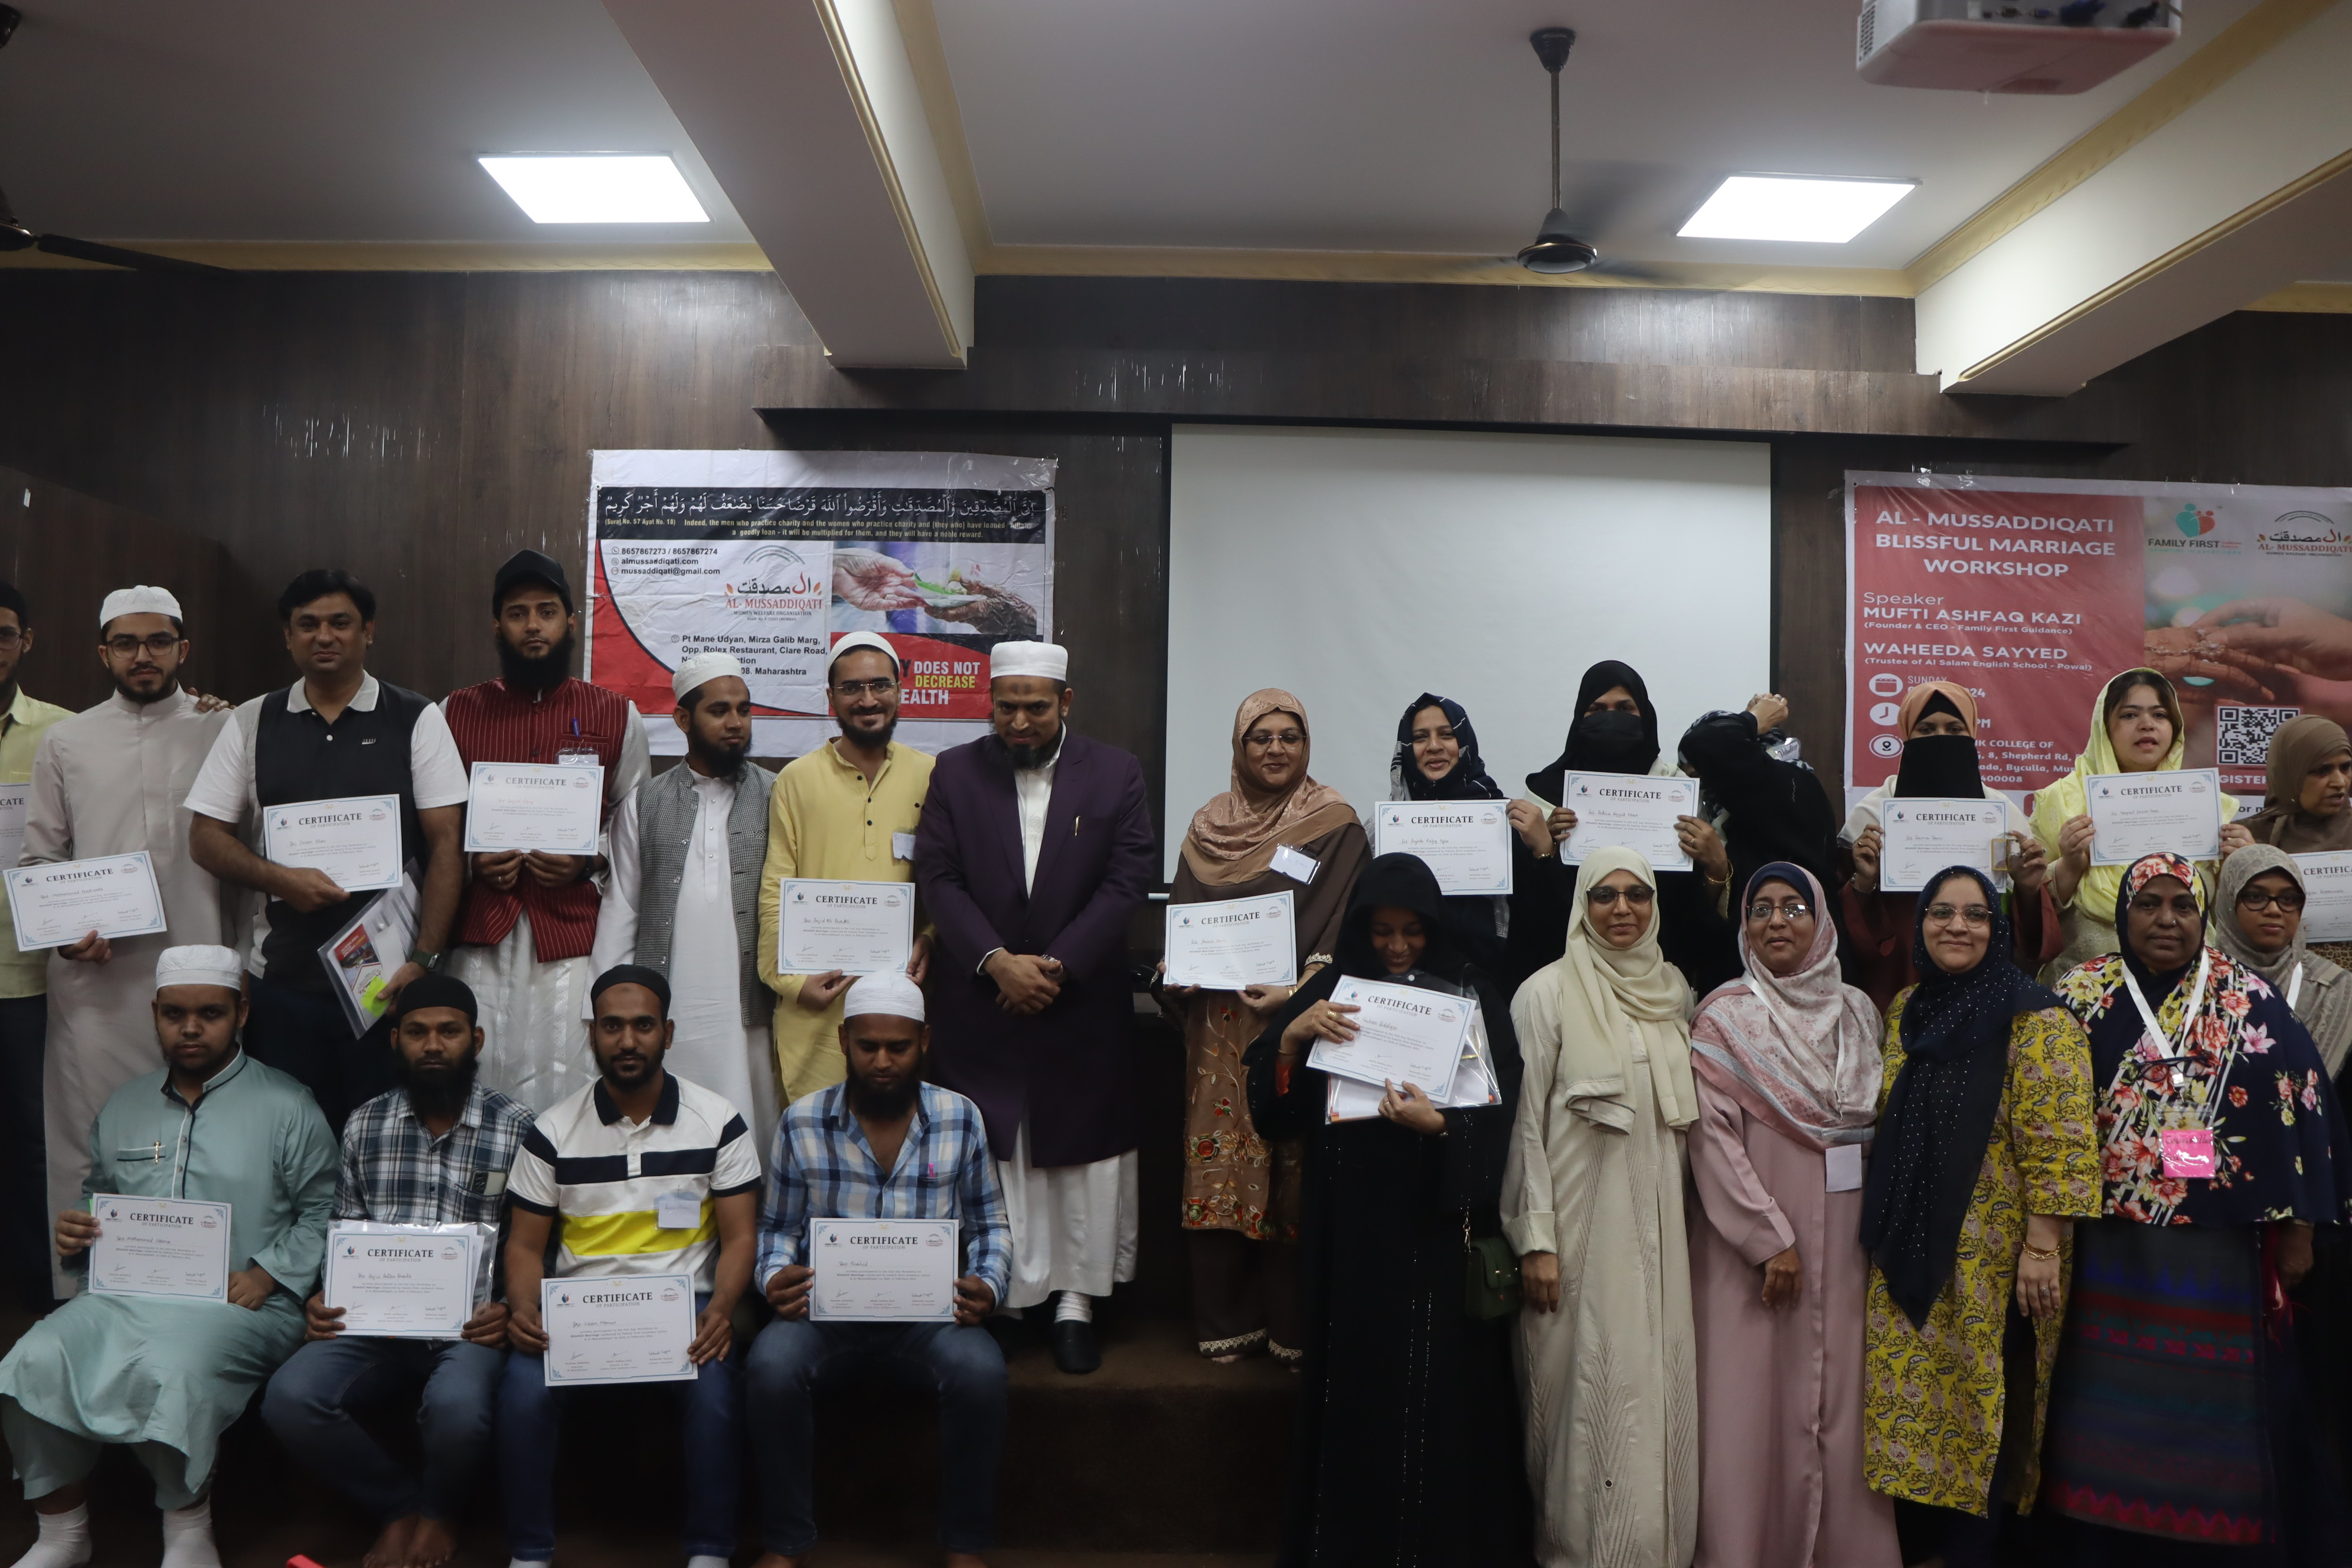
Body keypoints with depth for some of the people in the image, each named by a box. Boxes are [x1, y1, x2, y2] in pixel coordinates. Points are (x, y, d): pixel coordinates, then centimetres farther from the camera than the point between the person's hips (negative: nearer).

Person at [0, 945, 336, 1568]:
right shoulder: (124, 1107, 20)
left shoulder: (286, 1106, 2)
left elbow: (321, 1212, -2)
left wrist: (266, 1274, -14)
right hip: (125, 1295, 5)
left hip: (239, 1303, -5)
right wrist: (73, 1230, 8)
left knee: (171, 1372, -35)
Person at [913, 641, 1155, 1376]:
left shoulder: (1116, 774, 2)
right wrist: (996, 962, -14)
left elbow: (1127, 881, -5)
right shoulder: (955, 772, 4)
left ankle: (1075, 1302, 17)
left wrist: (1057, 965, -12)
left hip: (1084, 1004, 0)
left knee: (1082, 1149, 6)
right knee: (985, 1157, 3)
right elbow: (938, 879, -2)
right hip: (980, 1004, 1)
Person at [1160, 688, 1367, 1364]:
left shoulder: (1336, 823, 2)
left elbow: (1349, 924, -6)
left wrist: (1302, 987, -19)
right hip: (1222, 1023, 3)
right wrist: (1175, 972, -5)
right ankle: (1226, 1321, 13)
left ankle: (1292, 1325, 9)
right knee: (1219, 1164, 2)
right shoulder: (1208, 826, 12)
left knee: (1296, 1172, -1)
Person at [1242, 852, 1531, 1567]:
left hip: (1438, 1231, -1)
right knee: (1353, 1389, 4)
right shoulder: (1332, 992, 7)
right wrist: (1291, 1036, -13)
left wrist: (1438, 1124, -20)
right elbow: (1272, 1107, 3)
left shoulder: (1473, 998, 1)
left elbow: (1499, 1116, -3)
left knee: (1440, 1393, -1)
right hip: (1351, 1233, 2)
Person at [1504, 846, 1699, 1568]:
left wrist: (1685, 1221, 13)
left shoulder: (1674, 988, 9)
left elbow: (1686, 1111, 16)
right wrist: (1535, 1238, -11)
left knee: (1659, 1385, 7)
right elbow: (1524, 1122, -7)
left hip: (1658, 1221, 5)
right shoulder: (1546, 992, -6)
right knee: (1587, 1387, -1)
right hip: (1579, 1218, -4)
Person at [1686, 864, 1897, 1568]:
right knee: (1756, 1401, -2)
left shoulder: (1857, 1012, 10)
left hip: (1845, 1238, 4)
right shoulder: (1725, 1015, -5)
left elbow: (1879, 1122, 17)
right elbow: (1714, 1137, -10)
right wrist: (1770, 1239, -14)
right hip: (1753, 1239, -4)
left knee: (1841, 1400, 6)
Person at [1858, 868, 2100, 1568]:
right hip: (1908, 1255, 6)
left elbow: (2056, 1143, -14)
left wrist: (2043, 1248, -18)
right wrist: (1882, 1234, 17)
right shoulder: (1906, 1010, 10)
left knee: (1976, 1408, 3)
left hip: (1990, 1260, -6)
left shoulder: (2034, 1018, -10)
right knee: (1908, 1410, 10)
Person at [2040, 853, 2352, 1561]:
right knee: (2115, 1406, 7)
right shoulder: (2083, 996, 2)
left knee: (2208, 1402, 5)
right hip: (2111, 1247, 1)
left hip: (2218, 1247, -1)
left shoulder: (2250, 1001, 0)